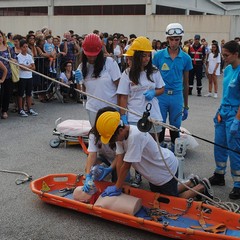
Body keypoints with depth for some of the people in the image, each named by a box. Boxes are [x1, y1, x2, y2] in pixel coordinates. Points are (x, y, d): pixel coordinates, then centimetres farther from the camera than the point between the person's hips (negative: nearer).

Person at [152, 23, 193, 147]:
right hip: (160, 95, -1)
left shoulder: (186, 58, 2)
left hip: (177, 96, 1)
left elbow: (185, 82, 9)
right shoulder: (158, 55, -2)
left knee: (175, 127, 10)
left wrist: (186, 106, 11)